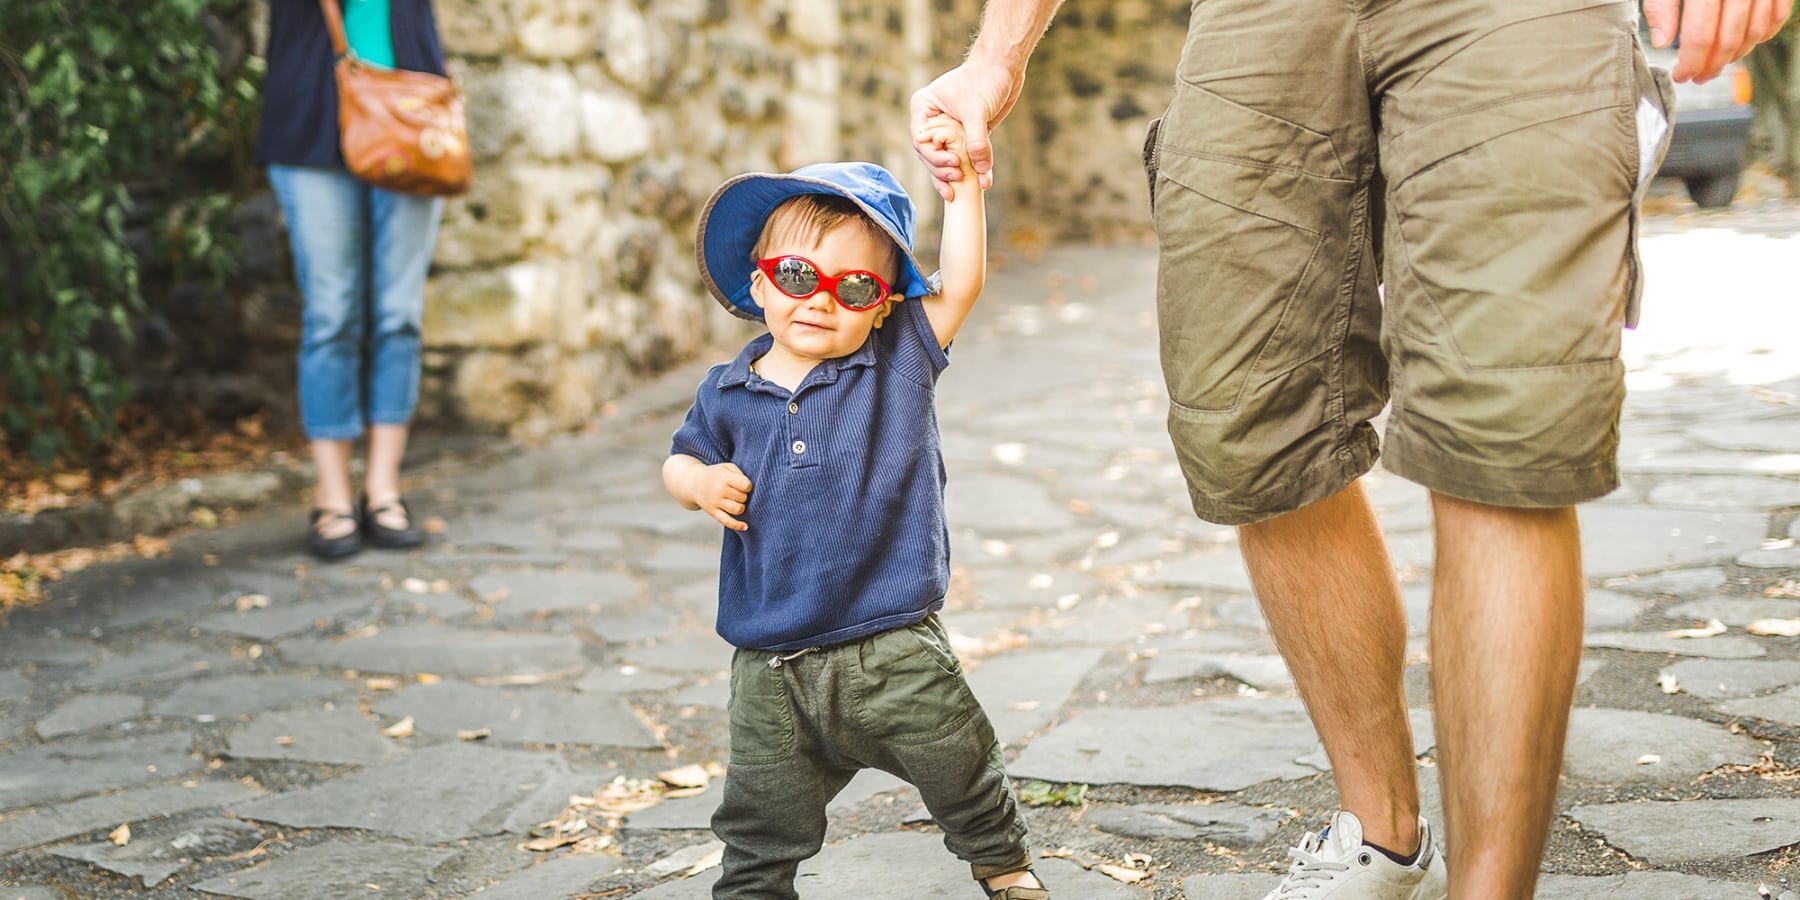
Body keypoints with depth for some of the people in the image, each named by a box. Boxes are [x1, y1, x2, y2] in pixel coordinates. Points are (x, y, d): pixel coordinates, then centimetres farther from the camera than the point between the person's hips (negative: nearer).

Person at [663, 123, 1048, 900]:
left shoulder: (898, 363, -3)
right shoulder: (729, 394, 2)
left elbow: (960, 284, -10)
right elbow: (680, 459, 16)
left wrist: (963, 183, -15)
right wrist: (703, 482, -6)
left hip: (892, 651, -1)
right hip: (771, 667, 2)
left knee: (963, 772, 10)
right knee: (762, 821, 10)